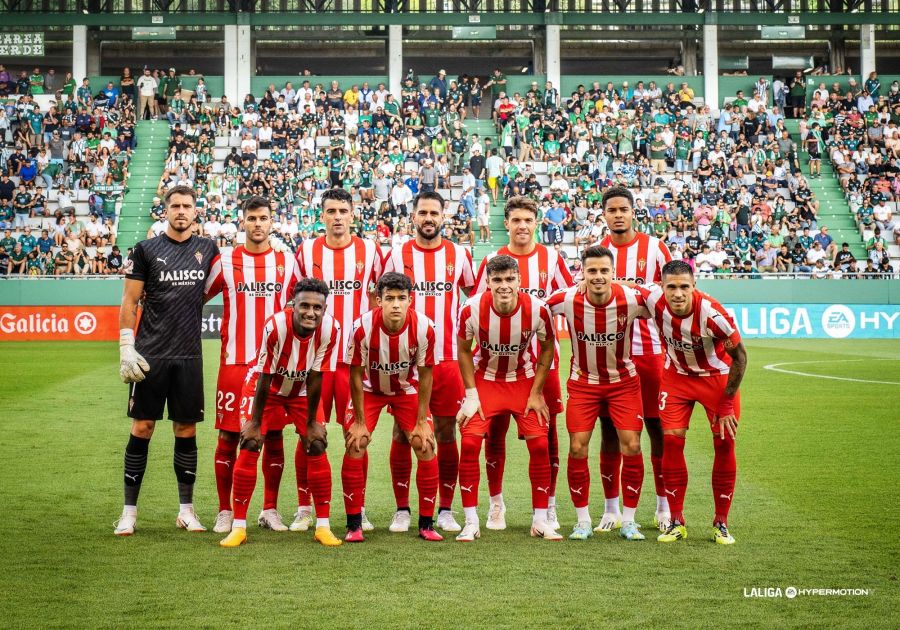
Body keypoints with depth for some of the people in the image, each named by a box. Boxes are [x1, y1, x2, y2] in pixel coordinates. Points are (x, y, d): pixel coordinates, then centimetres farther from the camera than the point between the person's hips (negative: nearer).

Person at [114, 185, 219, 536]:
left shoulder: (207, 249, 9)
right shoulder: (147, 250, 1)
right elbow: (129, 302, 0)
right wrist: (126, 347, -7)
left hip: (189, 356, 3)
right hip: (151, 355, -2)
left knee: (187, 431, 6)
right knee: (142, 428, -1)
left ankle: (186, 509, 15)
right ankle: (129, 510, 7)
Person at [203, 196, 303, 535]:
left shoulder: (288, 262, 6)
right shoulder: (225, 262, 3)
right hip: (234, 363, -1)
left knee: (274, 436, 5)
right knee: (228, 436, 1)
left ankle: (270, 510, 16)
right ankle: (225, 512, 11)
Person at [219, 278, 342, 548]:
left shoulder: (330, 330, -28)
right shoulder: (275, 327, -35)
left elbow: (314, 379, -16)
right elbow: (264, 378, -24)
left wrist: (312, 422, -8)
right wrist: (255, 422, -15)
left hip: (302, 392, 3)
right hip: (268, 387, -2)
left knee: (317, 447, -6)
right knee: (249, 445, -12)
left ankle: (322, 526, 3)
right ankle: (238, 527, -4)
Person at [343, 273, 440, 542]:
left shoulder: (423, 328, -27)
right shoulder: (363, 327, -30)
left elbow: (425, 375, -14)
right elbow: (356, 375, -17)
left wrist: (422, 421, -11)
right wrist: (360, 422, -14)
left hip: (407, 389, 1)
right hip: (370, 388, -1)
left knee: (425, 445, -9)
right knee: (355, 445, -14)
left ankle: (426, 524, 3)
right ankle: (354, 524, -3)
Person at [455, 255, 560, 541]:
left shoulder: (537, 309, -22)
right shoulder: (472, 309, -23)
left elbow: (546, 348, -4)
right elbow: (464, 351, -5)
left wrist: (536, 394, -6)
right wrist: (471, 395, -9)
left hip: (524, 380, 1)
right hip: (485, 379, 0)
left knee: (540, 445, -8)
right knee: (470, 443, -14)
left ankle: (540, 520, 8)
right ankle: (471, 522, -3)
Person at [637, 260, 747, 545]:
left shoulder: (711, 313, -33)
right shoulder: (654, 301, -25)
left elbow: (739, 356, -19)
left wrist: (726, 404, -16)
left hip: (717, 377, -2)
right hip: (677, 376, 2)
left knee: (724, 444, -5)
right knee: (671, 440, -7)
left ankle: (721, 523, 8)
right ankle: (676, 522, 3)